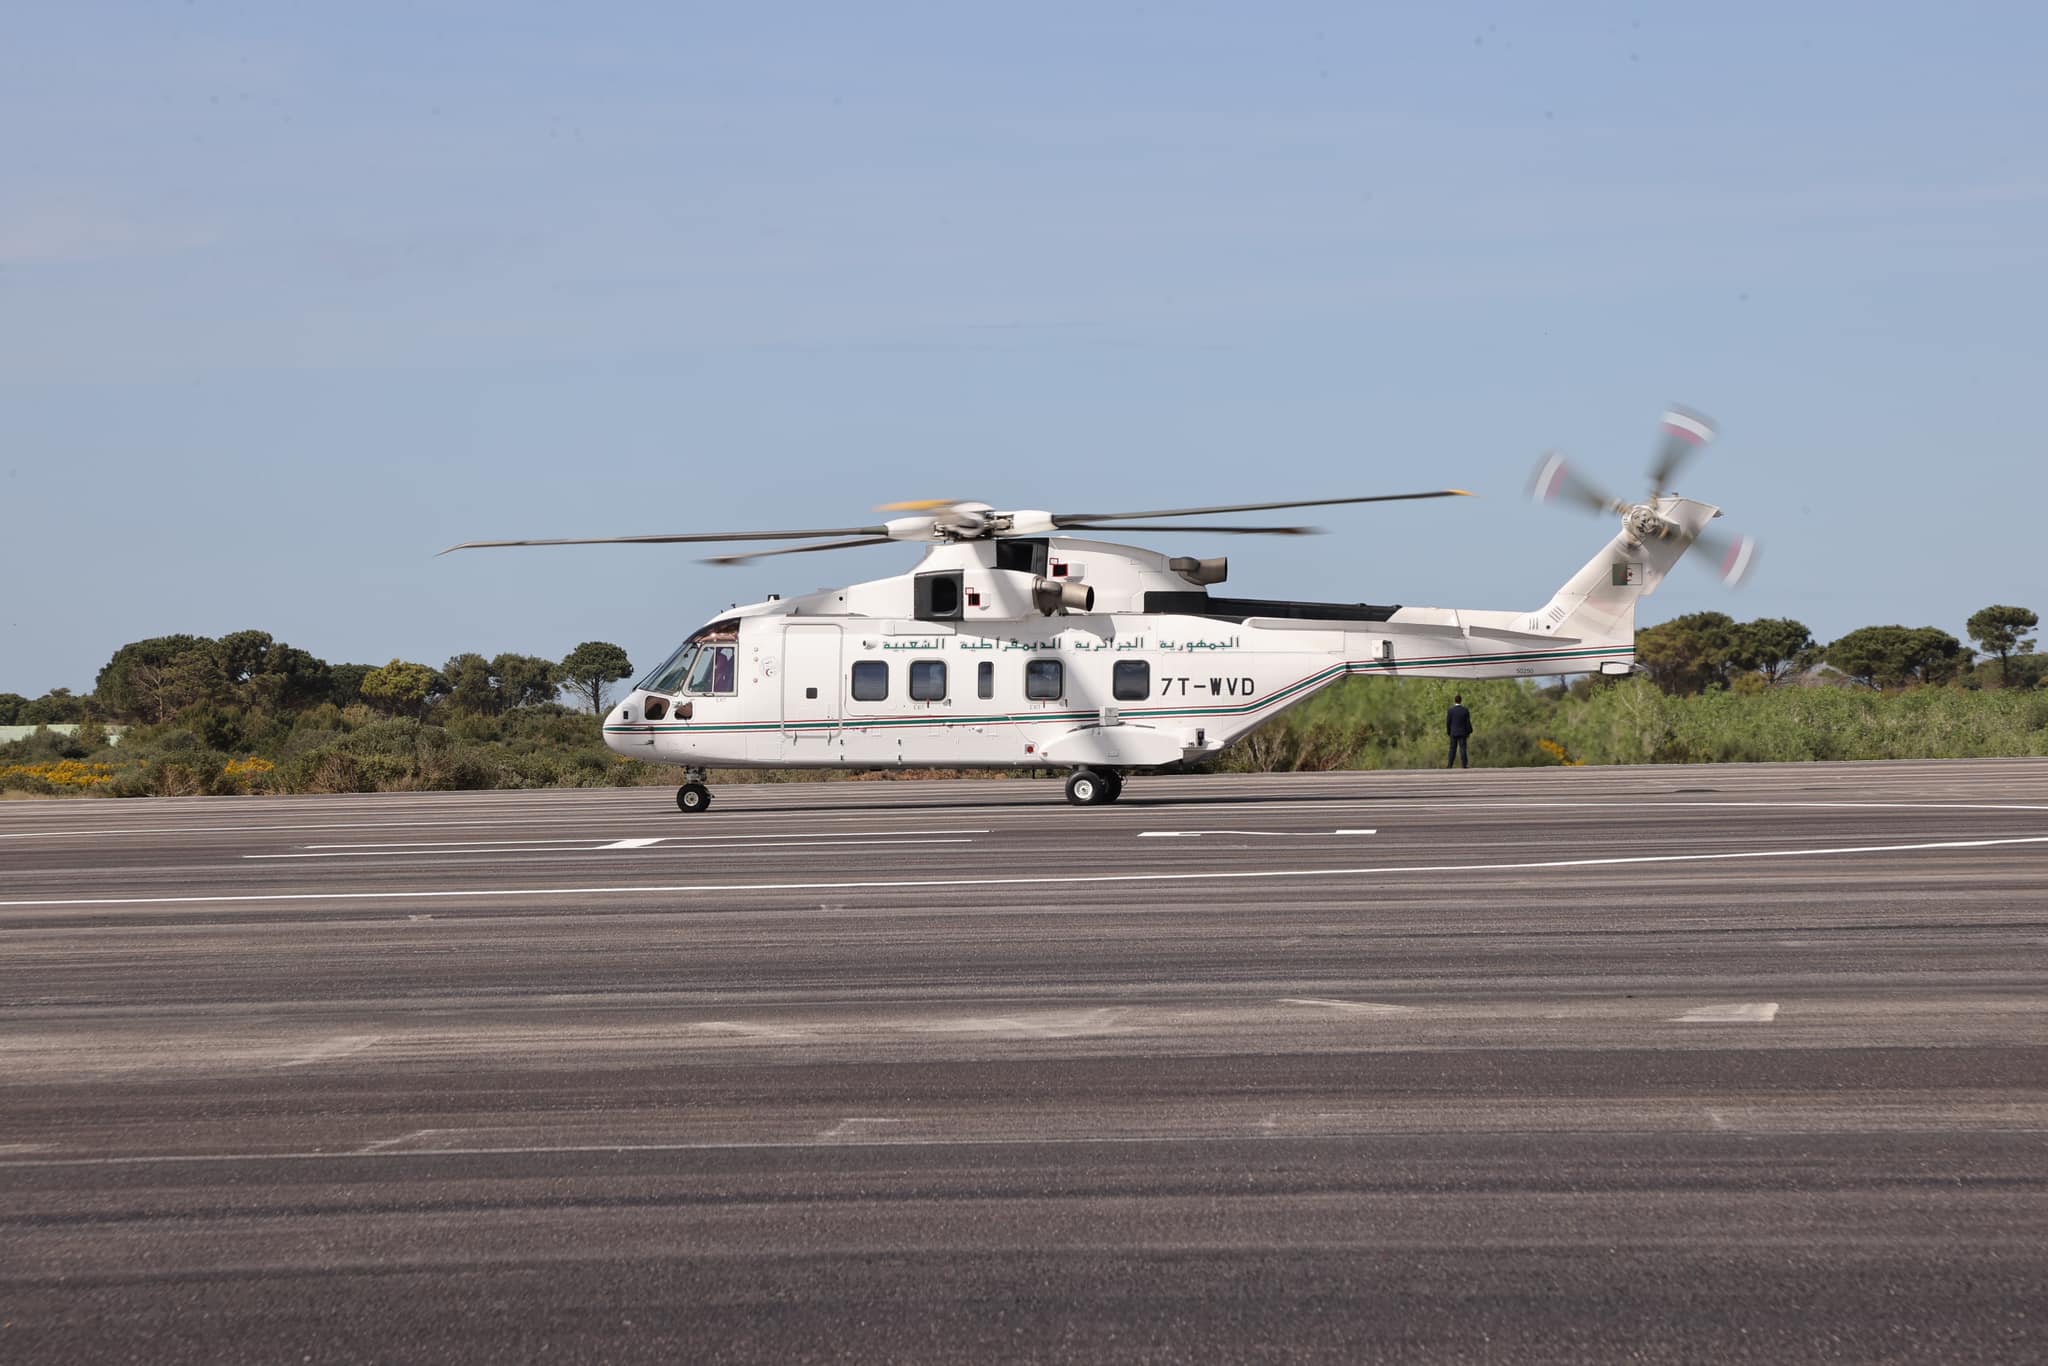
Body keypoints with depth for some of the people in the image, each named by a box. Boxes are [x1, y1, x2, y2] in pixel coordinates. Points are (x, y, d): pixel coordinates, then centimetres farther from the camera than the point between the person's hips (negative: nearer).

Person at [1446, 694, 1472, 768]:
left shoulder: (1450, 711, -7)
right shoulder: (1465, 711, -6)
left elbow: (1448, 723, -3)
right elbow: (1468, 723, -4)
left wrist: (1449, 732, 10)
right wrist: (1469, 732, 7)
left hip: (1453, 733, 0)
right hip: (1462, 733, 0)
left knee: (1452, 749, 5)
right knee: (1462, 749, 0)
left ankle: (1450, 765, 3)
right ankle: (1464, 765, -5)